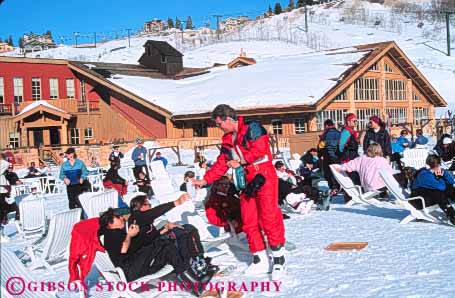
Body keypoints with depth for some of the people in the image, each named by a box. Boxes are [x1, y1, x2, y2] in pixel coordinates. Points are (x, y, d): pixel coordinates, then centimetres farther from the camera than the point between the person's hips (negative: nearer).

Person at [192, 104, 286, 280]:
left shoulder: (252, 128, -7)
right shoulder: (227, 140, 17)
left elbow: (259, 149, -20)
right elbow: (221, 164, 19)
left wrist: (240, 161, -12)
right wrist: (205, 180, 13)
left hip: (263, 178, -8)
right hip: (246, 183, 8)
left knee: (269, 217, -10)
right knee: (249, 222, 6)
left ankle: (279, 260, -1)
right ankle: (260, 261, 14)